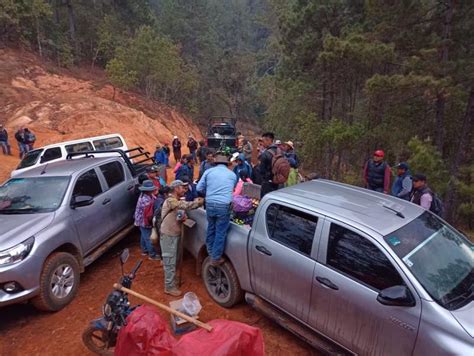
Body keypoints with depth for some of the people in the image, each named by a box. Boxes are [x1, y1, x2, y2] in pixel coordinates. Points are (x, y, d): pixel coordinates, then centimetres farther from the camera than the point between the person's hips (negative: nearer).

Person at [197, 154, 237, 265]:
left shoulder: (209, 171, 9)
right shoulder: (232, 174, 14)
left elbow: (199, 188, 9)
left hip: (210, 204, 2)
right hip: (224, 206, -2)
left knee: (211, 229, 19)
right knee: (221, 232, 5)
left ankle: (210, 253, 34)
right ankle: (216, 258, 11)